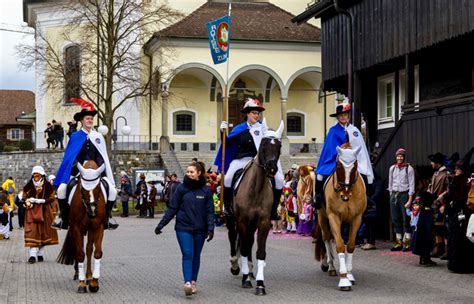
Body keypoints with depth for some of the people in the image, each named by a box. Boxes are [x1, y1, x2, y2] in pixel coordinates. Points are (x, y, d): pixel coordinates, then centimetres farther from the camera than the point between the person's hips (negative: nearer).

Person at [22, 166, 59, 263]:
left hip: (45, 213, 0)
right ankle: (33, 254, -16)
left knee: (43, 232, 7)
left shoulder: (48, 187, 0)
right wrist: (28, 201, -11)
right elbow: (24, 198, 10)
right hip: (32, 213, 0)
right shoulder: (28, 187, 4)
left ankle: (40, 254, 18)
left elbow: (52, 199, 1)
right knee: (32, 232, -10)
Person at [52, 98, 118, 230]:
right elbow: (69, 158, 7)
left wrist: (100, 169, 2)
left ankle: (107, 218, -1)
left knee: (112, 190, -17)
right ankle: (64, 218, -4)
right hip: (78, 172, -1)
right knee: (62, 189, -20)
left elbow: (103, 158, 10)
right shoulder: (75, 137, 5)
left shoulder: (98, 136, 9)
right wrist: (77, 168, -4)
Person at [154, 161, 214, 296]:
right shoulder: (181, 188, -1)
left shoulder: (206, 191, 1)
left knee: (196, 256, 11)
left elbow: (210, 211, 1)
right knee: (187, 254, -12)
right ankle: (187, 283, -19)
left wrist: (210, 228, -11)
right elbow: (172, 208, 2)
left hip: (200, 229, 1)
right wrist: (161, 224, -2)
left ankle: (193, 282, 23)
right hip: (183, 228, -1)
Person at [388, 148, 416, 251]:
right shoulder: (392, 168, 11)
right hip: (394, 195, 5)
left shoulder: (409, 168, -3)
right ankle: (398, 242, 12)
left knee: (406, 219, -6)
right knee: (395, 219, 5)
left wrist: (410, 200, -12)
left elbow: (411, 185, -5)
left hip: (404, 194, -5)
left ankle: (407, 243, -2)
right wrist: (391, 195, 12)